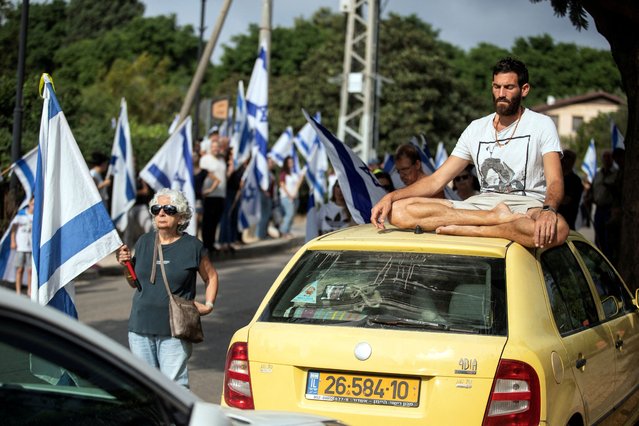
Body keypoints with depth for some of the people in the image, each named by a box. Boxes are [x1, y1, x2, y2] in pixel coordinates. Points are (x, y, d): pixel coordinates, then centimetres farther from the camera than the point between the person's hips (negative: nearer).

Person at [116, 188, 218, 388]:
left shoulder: (192, 246, -1)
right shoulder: (144, 242, 9)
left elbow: (211, 277, 12)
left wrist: (208, 305, -1)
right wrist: (126, 262, 1)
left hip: (174, 329, -4)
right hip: (140, 326, 4)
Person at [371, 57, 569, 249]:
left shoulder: (541, 125, 3)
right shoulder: (476, 128, 14)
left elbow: (555, 182, -10)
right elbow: (436, 180, 12)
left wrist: (548, 210, -35)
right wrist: (391, 196, -5)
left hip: (528, 206, -4)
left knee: (557, 229, -43)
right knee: (398, 210, -17)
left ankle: (465, 229, -32)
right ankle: (496, 218, -21)